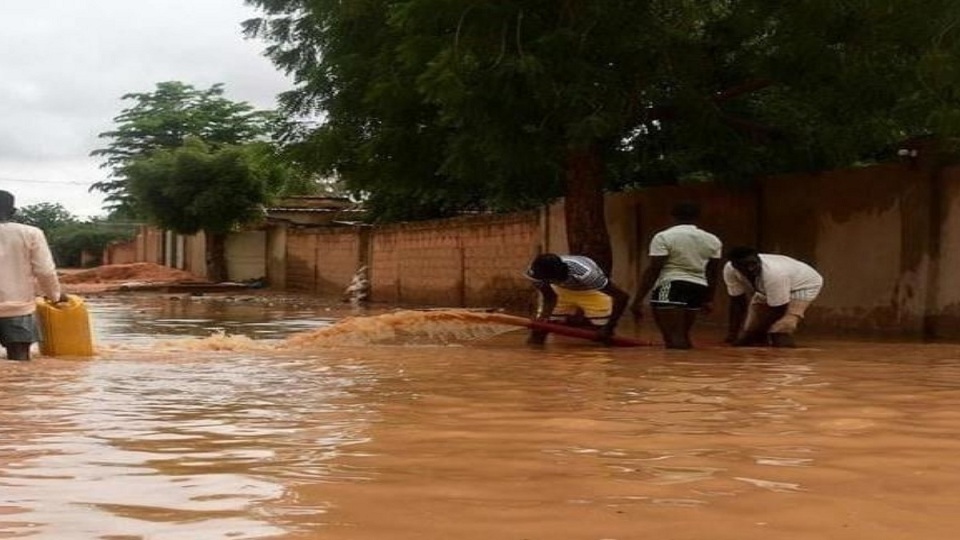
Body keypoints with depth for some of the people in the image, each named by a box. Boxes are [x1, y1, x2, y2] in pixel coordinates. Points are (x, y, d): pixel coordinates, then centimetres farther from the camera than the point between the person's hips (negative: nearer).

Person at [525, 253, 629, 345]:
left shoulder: (584, 273, -43)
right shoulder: (534, 272, -31)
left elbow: (622, 296, -37)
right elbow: (549, 297, -11)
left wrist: (609, 328, -36)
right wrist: (543, 316, -29)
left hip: (591, 291, -3)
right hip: (561, 290, 3)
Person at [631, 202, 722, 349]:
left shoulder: (664, 237, -4)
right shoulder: (713, 240, 12)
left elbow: (653, 270, -9)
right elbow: (713, 273, 18)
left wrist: (638, 300, -8)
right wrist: (709, 300, 28)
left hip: (670, 286, -6)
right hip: (699, 288, 6)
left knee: (674, 339, -10)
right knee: (683, 338, 18)